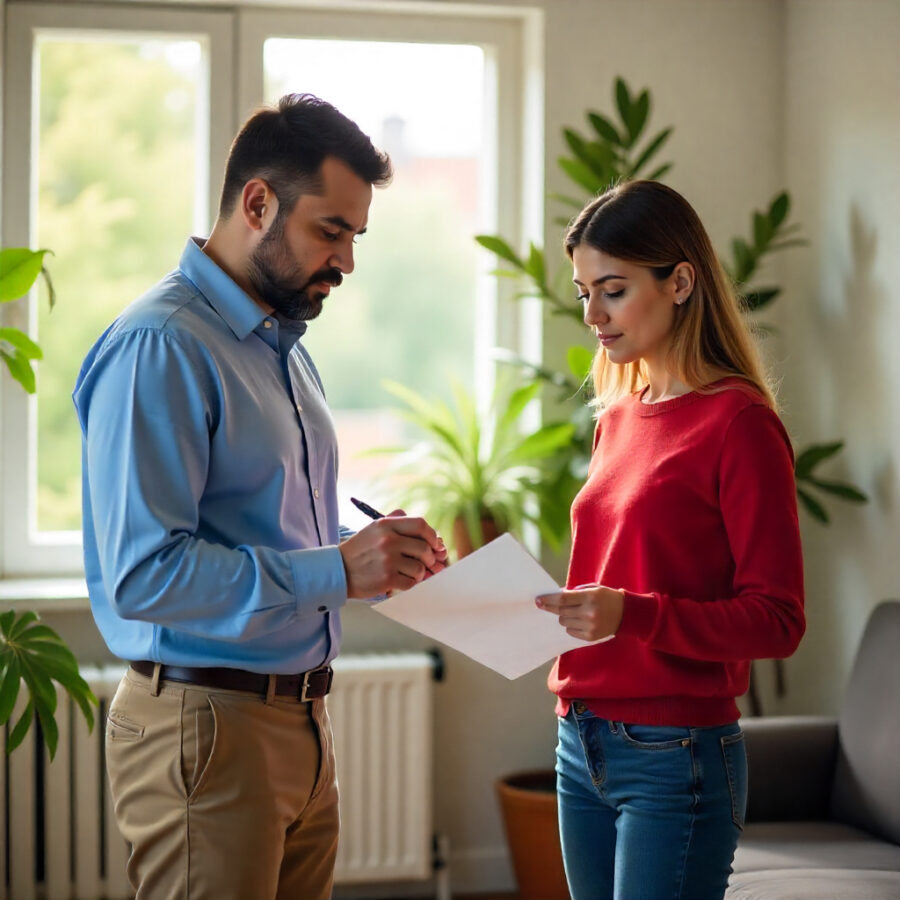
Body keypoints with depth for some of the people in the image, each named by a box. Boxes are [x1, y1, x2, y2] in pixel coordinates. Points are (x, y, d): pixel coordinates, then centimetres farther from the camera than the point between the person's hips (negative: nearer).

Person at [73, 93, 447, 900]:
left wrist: (375, 557, 4)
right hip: (204, 723, -9)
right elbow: (142, 574, -24)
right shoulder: (159, 347, -15)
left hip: (301, 725, 9)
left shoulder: (286, 346, 17)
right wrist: (335, 570, -23)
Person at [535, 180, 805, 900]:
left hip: (675, 757, -7)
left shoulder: (739, 423, -10)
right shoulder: (619, 416, 12)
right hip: (583, 745, 7)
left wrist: (632, 615, -25)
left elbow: (777, 620, -13)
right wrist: (536, 607, 2)